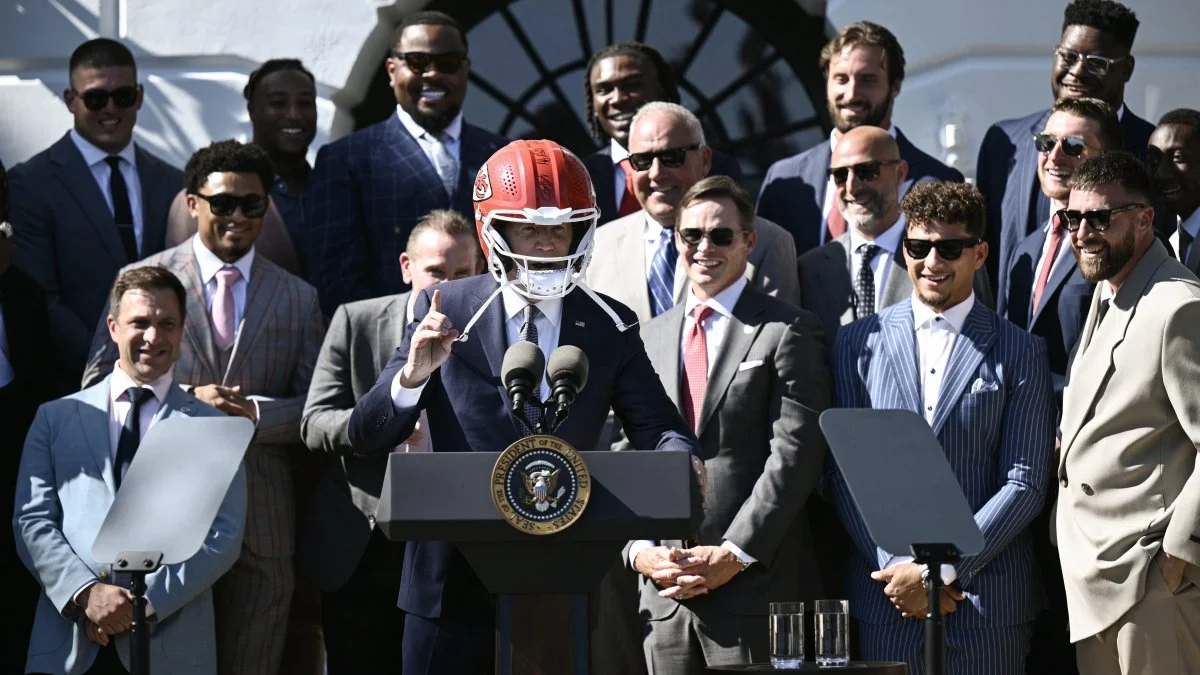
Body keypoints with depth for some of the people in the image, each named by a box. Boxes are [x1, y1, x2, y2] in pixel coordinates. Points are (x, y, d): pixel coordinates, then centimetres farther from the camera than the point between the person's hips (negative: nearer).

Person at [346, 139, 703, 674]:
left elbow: (657, 427, 3)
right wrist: (413, 374, -23)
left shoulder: (610, 327, 5)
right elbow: (366, 439, -3)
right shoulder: (446, 309, 0)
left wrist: (680, 462, -21)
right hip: (455, 578, -1)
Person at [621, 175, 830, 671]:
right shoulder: (650, 339, 16)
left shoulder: (787, 332, 0)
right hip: (664, 591, 5)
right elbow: (625, 458, 15)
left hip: (756, 585, -5)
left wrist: (734, 554, -13)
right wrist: (639, 550, -1)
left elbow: (795, 454, -9)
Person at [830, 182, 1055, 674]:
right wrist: (898, 569, -6)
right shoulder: (858, 343, 9)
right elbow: (844, 474, 5)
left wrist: (943, 569, -10)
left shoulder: (1019, 352, 4)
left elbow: (1024, 484, -2)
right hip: (884, 599, 1)